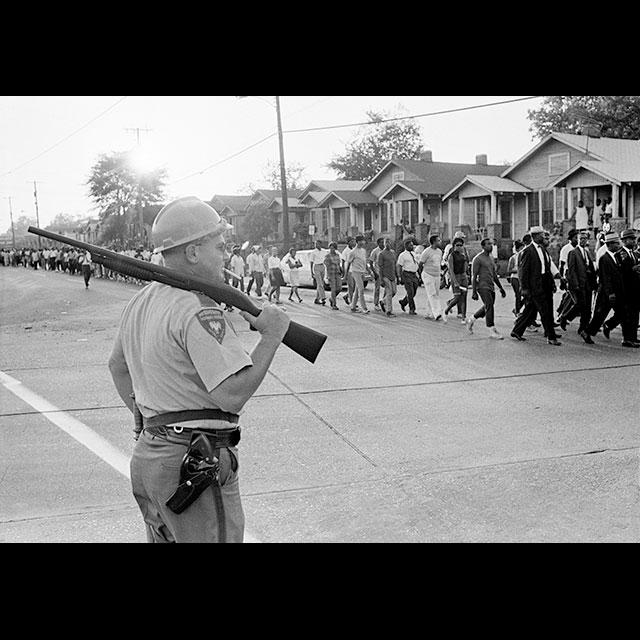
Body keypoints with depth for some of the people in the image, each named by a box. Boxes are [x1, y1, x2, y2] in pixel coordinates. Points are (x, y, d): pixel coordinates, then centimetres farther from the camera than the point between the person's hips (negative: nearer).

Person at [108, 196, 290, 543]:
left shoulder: (140, 302, 9)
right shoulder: (199, 311, -21)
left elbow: (117, 366, 24)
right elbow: (232, 395, -26)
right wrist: (271, 336, -17)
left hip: (148, 454, 9)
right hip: (195, 465, -9)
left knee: (164, 537, 23)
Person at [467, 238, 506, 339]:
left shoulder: (491, 258, 17)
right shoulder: (478, 259, -8)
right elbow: (474, 276, -11)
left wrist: (501, 288, 21)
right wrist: (474, 292, -16)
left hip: (491, 287, 8)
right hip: (482, 286, -8)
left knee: (488, 307, 12)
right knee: (489, 306, -13)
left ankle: (471, 320, 31)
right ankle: (492, 331, -9)